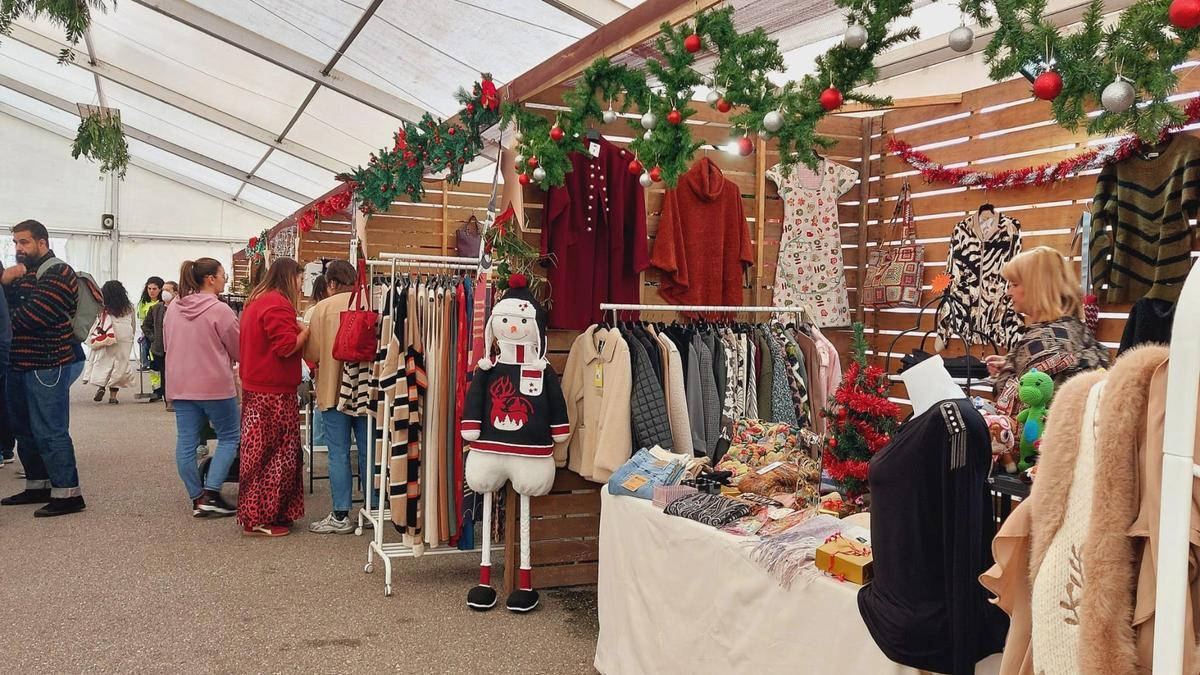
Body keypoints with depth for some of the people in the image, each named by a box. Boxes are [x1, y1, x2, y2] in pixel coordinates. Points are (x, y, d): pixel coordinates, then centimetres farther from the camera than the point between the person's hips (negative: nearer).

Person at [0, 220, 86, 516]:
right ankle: (38, 486, 26)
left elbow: (33, 315, -20)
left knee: (49, 431, -10)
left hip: (47, 365, -9)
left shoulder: (58, 273, -10)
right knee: (24, 429, 15)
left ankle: (67, 493, -6)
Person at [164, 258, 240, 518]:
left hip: (179, 386, 6)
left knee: (186, 442, 8)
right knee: (230, 437, 7)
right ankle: (211, 494, 0)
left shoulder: (173, 309, 6)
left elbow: (167, 345, 19)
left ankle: (197, 499, 12)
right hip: (215, 385, -6)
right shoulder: (220, 310, -13)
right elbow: (239, 350, -4)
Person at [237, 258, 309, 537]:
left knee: (260, 452, 15)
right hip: (274, 393, -10)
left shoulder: (256, 301, 16)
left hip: (256, 389, 10)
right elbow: (286, 347, -22)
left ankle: (254, 513, 22)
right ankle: (260, 519, 1)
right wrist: (307, 330, -7)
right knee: (272, 454, -4)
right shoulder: (278, 304, -16)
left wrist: (296, 327, 13)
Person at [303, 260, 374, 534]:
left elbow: (312, 352, -6)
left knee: (338, 453, 3)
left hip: (334, 389, -3)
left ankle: (340, 516, 5)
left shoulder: (324, 307, -8)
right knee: (367, 450, 12)